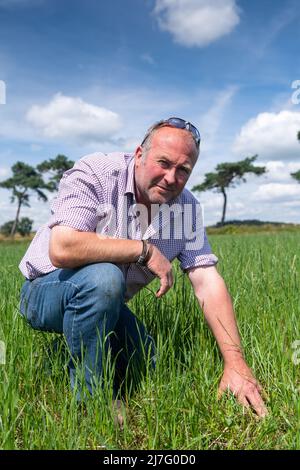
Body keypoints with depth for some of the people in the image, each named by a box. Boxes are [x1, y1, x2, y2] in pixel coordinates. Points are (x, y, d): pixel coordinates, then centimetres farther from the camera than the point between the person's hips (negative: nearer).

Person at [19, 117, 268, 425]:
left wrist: (235, 362, -21)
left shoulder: (187, 208, -7)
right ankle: (91, 397, -12)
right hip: (46, 290, -5)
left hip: (103, 303, 5)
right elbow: (62, 249, -37)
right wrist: (145, 250, -30)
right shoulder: (95, 173, -23)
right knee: (103, 277, -35)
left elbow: (207, 282, -14)